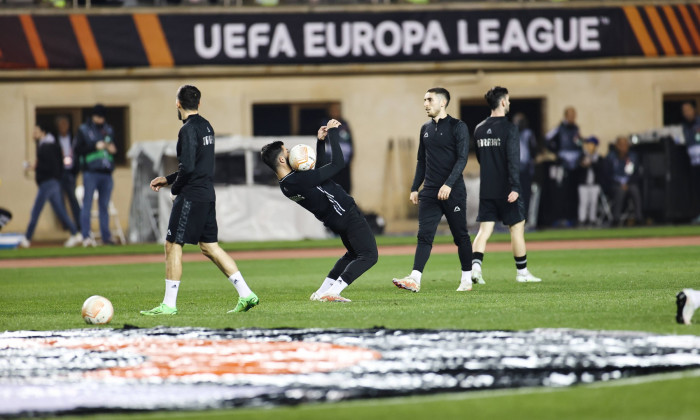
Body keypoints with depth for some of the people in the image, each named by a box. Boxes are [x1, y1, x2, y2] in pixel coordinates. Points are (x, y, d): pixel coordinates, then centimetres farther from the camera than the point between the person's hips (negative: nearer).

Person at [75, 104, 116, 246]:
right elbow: (78, 149, -5)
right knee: (87, 204, -6)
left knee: (104, 206, 8)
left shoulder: (108, 130, 15)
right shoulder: (84, 129, 2)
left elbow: (114, 148, 21)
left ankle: (106, 236, 11)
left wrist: (112, 149, -2)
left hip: (106, 173, 4)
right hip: (91, 172, -4)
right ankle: (86, 237, -8)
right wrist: (95, 146, -15)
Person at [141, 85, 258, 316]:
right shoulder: (206, 126, 14)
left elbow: (187, 167, -22)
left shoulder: (188, 129, -14)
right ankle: (246, 294, 9)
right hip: (207, 195, 9)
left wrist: (174, 189, -5)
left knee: (173, 245, -3)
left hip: (191, 196, -9)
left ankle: (169, 305, -2)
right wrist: (168, 179, 24)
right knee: (209, 246, 13)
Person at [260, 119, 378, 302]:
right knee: (368, 256, -6)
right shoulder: (299, 180, -29)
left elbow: (320, 169, 15)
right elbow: (337, 163, -25)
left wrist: (320, 142, 9)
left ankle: (322, 292, 21)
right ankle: (331, 293, -14)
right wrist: (333, 133, -18)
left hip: (336, 220, 10)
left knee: (353, 254, 27)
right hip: (348, 216, -10)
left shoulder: (286, 184, 0)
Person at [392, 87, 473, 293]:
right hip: (429, 192, 5)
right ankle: (415, 279, -16)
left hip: (453, 191, -5)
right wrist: (415, 188, 14)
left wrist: (449, 184, -23)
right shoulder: (426, 129, 15)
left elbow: (462, 158, -13)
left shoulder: (457, 127, -5)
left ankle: (467, 278, 16)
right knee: (424, 235, -6)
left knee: (460, 236, 4)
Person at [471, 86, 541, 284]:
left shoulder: (479, 129, 9)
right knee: (517, 227, 6)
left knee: (484, 229, 3)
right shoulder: (509, 128, -11)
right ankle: (522, 272, 13)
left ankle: (475, 265, -17)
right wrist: (515, 188, -22)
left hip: (486, 191, 5)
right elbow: (513, 160, -19)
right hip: (506, 190, -5)